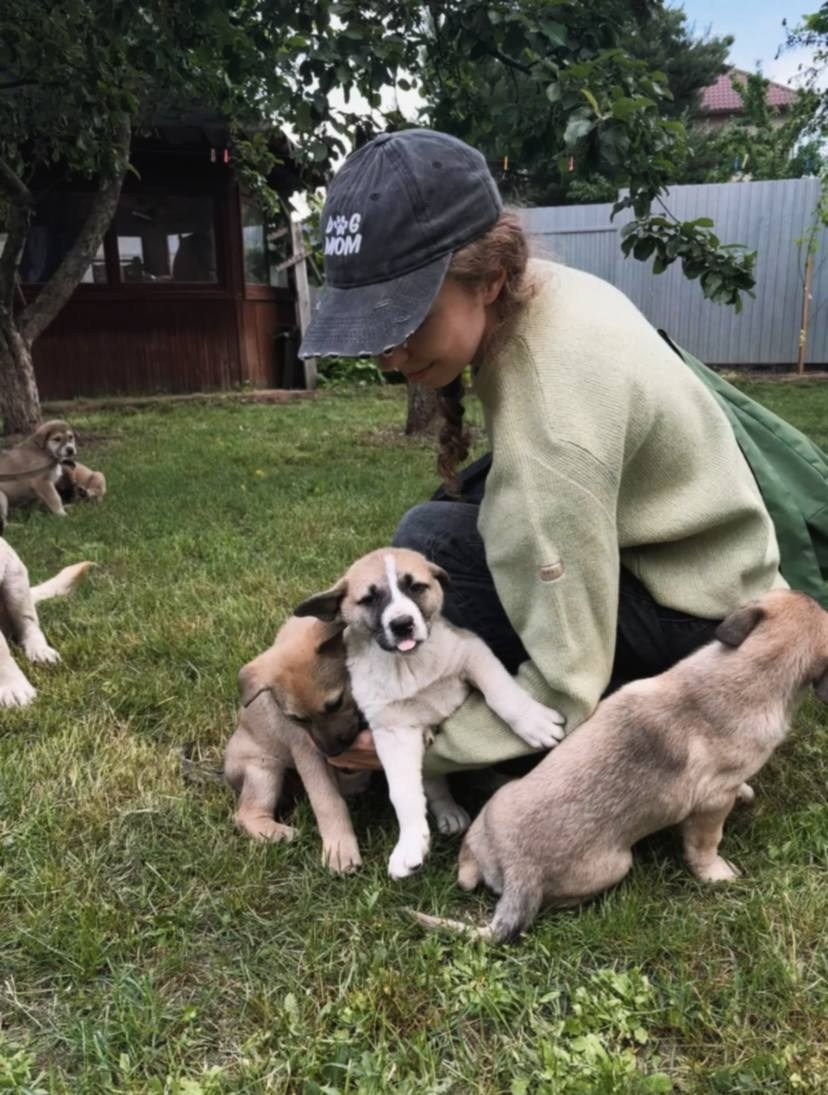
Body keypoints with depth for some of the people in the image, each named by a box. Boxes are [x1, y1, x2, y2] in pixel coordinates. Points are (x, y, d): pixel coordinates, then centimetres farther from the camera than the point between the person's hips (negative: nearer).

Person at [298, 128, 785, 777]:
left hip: (700, 621, -9)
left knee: (431, 547, -23)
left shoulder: (552, 424, -34)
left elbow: (567, 689, -29)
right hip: (695, 556, 9)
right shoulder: (544, 287, -9)